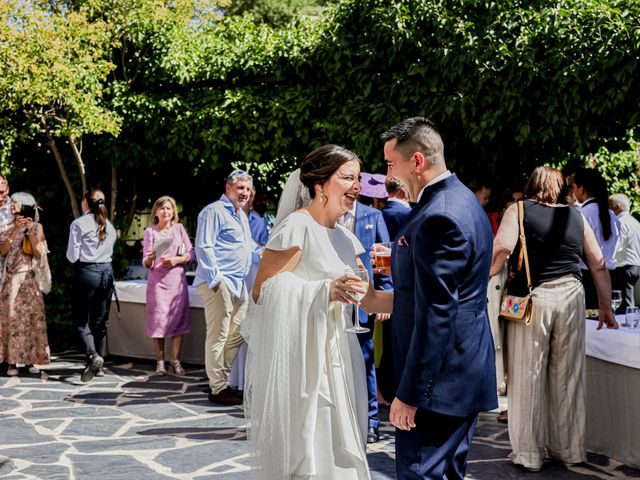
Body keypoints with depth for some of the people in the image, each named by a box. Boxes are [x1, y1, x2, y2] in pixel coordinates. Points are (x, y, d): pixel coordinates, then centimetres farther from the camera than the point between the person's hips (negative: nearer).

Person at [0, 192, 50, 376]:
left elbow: (38, 253, -4)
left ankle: (30, 360, 4)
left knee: (31, 318, -2)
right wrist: (15, 231, -13)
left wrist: (30, 232, -13)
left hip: (28, 279, -1)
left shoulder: (37, 227, 5)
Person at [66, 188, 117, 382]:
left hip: (86, 272, -5)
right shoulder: (109, 225, 9)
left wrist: (75, 257, 12)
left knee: (81, 320, 0)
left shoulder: (79, 224, -8)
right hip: (106, 271, 5)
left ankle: (93, 356, -22)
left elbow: (72, 256, -8)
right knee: (101, 320, 12)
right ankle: (99, 365, 16)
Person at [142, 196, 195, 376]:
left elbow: (191, 254, 5)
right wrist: (150, 259, -21)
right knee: (158, 320, -2)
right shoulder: (150, 232, 5)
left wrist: (177, 260, -12)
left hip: (177, 280, 1)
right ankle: (160, 362, 5)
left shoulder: (179, 228, 8)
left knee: (178, 320, -2)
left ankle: (176, 361, 5)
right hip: (157, 281, -1)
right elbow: (146, 262, 1)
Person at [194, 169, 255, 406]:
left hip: (239, 284, 10)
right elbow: (204, 247, -14)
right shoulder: (214, 211, -6)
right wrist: (216, 278, -19)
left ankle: (221, 380, 21)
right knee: (218, 335, -6)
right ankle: (218, 388, 0)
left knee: (237, 334, 11)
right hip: (219, 282, -10)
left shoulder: (241, 215, 22)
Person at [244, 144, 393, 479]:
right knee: (303, 450, -1)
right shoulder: (297, 226, -11)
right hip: (298, 358, -8)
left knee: (334, 449, 11)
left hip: (334, 357, 8)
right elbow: (262, 291, -15)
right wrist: (325, 291, -23)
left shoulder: (345, 238, 13)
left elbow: (367, 298, 11)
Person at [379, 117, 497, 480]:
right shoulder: (461, 200, 11)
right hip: (466, 366, 10)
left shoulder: (439, 217, -21)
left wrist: (410, 392, -21)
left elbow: (434, 315, -24)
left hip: (440, 376, -10)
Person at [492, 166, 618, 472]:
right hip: (570, 296, 3)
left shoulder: (518, 210, 3)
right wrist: (605, 306, 18)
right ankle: (569, 450, 23)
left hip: (532, 297, -3)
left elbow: (502, 247, -15)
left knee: (528, 377, 4)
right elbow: (598, 264, 11)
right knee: (567, 377, 12)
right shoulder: (575, 216, 12)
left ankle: (528, 454, 11)